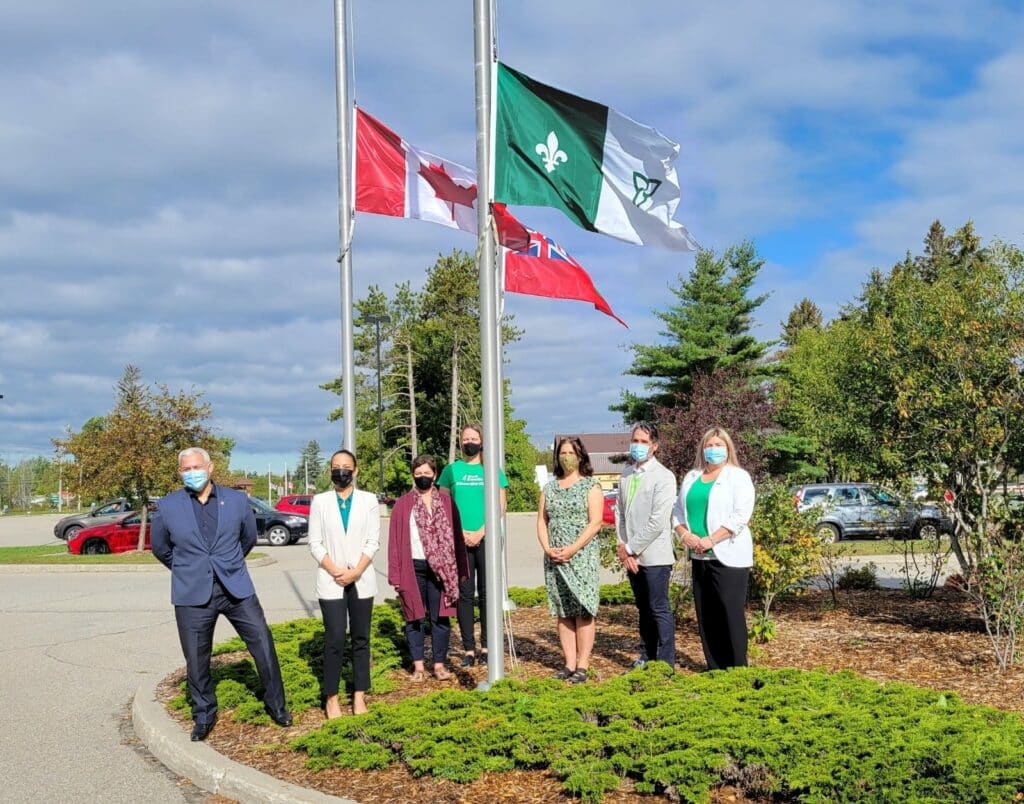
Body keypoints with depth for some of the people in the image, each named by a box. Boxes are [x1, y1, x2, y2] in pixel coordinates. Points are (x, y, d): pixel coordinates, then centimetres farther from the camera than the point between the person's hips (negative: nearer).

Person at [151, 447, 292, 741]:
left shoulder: (237, 500, 1)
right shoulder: (168, 507, -1)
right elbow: (160, 548, 14)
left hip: (236, 588, 1)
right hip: (192, 594, 0)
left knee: (264, 646, 0)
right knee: (196, 659, 6)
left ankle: (276, 706, 19)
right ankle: (204, 715, 26)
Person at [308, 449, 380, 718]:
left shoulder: (369, 500, 4)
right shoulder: (320, 501, 4)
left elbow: (373, 542, 0)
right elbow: (315, 544, 1)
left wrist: (356, 572, -11)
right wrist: (335, 571, -10)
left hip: (362, 580, 1)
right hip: (331, 581, -1)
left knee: (361, 638, 5)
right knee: (334, 640, -6)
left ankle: (359, 696, 12)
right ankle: (331, 698, 2)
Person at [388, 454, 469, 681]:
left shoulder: (446, 501, 7)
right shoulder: (402, 504, 4)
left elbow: (456, 536, 6)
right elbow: (395, 541, 2)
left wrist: (460, 569, 1)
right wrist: (396, 574, -5)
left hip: (441, 569, 0)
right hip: (413, 568, 0)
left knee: (440, 617, 4)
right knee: (414, 617, 5)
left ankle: (439, 663, 12)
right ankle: (418, 665, 12)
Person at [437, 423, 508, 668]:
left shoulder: (492, 470, 5)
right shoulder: (452, 470, 8)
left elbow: (501, 507, 0)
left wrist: (481, 532, -11)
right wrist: (459, 532, -6)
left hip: (487, 539, -1)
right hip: (459, 540, 1)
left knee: (486, 593, 3)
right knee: (464, 594, 1)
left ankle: (486, 647, 9)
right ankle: (468, 648, 5)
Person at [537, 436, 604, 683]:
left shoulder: (590, 486, 0)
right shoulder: (549, 487, 15)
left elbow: (595, 523, -8)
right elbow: (542, 521, 12)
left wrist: (572, 549, -16)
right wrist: (547, 548, -5)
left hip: (582, 556, -5)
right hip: (554, 558, 5)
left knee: (583, 611, -6)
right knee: (563, 612, 5)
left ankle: (582, 665, -4)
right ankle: (569, 663, 9)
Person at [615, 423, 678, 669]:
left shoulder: (663, 477, -11)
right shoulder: (626, 473, 10)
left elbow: (658, 522, -16)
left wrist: (631, 548, -12)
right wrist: (622, 547, 1)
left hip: (654, 555, -6)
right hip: (631, 554, 6)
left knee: (659, 609, -1)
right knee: (643, 609, 16)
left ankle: (665, 662, 5)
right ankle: (647, 655, 26)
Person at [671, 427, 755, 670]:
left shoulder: (738, 476, -3)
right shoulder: (691, 477, 16)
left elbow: (741, 515, -13)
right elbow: (678, 509, 15)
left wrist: (711, 540, -18)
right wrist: (685, 534, -5)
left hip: (728, 556, -6)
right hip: (699, 557, 6)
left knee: (731, 614, -6)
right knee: (705, 615, 8)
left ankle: (737, 669, 1)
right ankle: (714, 667, 15)